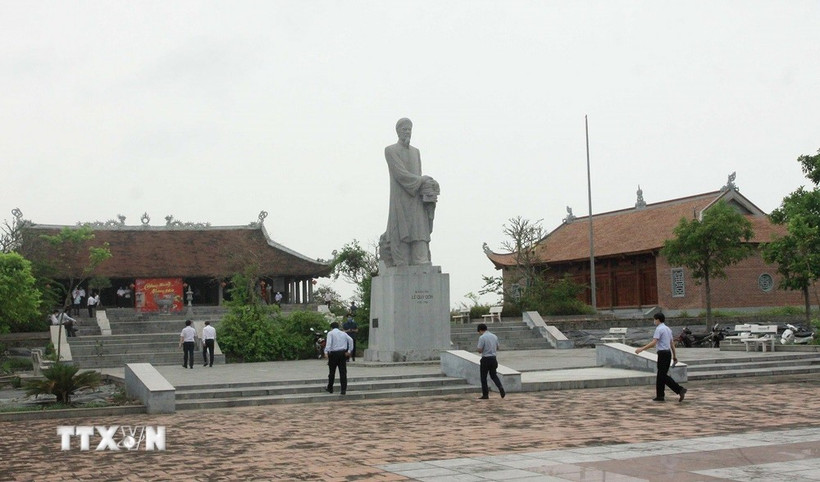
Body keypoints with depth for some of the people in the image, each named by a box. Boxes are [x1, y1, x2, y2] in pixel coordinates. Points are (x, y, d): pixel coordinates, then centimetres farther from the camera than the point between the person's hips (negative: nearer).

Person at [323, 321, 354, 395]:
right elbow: (350, 340, 2)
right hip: (343, 353, 3)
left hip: (333, 353, -3)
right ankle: (343, 390, -2)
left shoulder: (330, 333, 2)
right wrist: (349, 350, 2)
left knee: (332, 372, 9)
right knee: (343, 372, 2)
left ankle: (330, 388, 20)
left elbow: (329, 342, -15)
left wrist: (326, 352, -23)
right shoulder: (343, 333, 15)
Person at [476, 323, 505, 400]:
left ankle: (485, 395, 10)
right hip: (493, 358, 6)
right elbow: (497, 348, 17)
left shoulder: (482, 337, -15)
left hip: (485, 359, -6)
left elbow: (480, 350, -16)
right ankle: (501, 388, -3)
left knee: (483, 377, 7)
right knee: (494, 375, 18)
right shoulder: (494, 336, 7)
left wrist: (478, 348, 4)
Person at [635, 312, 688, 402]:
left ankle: (680, 390, -15)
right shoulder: (668, 329, 16)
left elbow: (653, 343, -21)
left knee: (663, 376, -8)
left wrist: (641, 349, -22)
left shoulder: (659, 329, -12)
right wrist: (674, 355, 24)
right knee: (661, 375, 12)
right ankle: (660, 396, 15)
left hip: (662, 353, -9)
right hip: (668, 352, 9)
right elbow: (672, 343, 19)